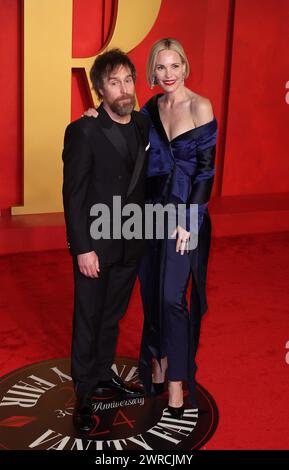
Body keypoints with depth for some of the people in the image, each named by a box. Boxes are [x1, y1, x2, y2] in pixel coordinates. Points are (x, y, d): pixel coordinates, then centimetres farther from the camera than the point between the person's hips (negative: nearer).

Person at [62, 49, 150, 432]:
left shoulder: (145, 126, 2)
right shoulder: (83, 132, -14)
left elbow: (145, 181, 9)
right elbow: (73, 195, -13)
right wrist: (83, 248, -16)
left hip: (130, 243, 5)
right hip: (95, 245, -5)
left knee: (112, 316, 19)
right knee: (88, 319, 9)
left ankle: (104, 374, 38)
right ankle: (84, 393, 24)